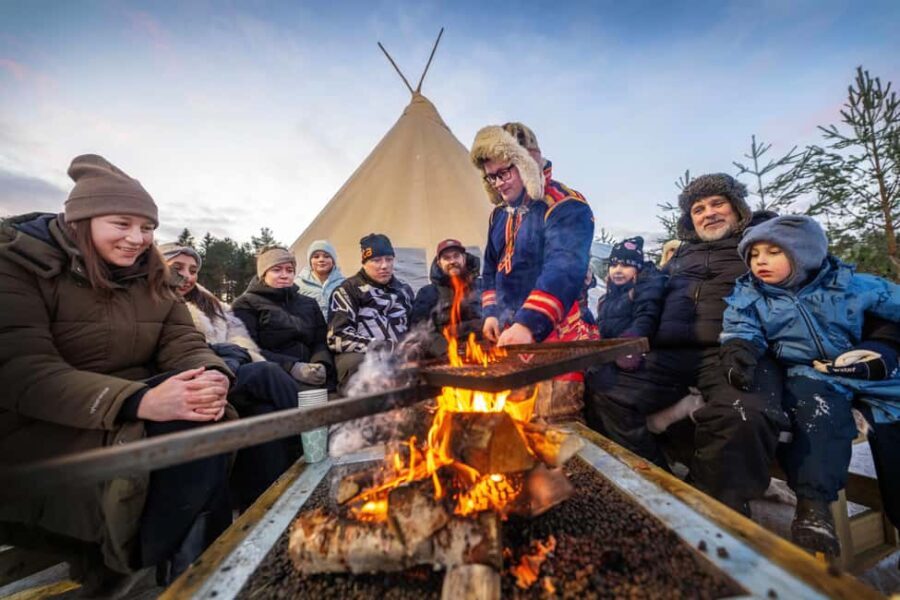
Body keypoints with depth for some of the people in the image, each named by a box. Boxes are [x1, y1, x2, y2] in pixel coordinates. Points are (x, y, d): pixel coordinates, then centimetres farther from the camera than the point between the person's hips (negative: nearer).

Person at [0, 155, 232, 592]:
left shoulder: (147, 278, 8)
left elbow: (183, 343, -1)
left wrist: (211, 378, -26)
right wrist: (139, 401, -37)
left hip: (133, 411, 6)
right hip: (40, 429, -5)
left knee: (214, 424, -22)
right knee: (192, 433, -28)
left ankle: (192, 568, -2)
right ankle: (115, 566, -3)